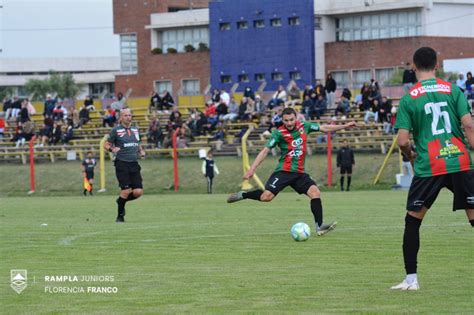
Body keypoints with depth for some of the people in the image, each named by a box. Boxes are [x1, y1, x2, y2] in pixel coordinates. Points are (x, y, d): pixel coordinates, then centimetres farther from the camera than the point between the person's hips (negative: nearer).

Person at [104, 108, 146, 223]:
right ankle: (120, 216, 8)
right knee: (126, 191, -11)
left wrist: (141, 151, 8)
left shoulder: (135, 129, 14)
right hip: (122, 164, -5)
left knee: (138, 192, -4)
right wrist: (112, 149, -19)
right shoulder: (116, 130, -2)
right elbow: (106, 144, 2)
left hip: (134, 164, 5)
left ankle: (121, 200, 25)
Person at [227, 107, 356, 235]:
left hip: (299, 173, 4)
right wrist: (252, 169, -15)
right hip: (283, 171, -4)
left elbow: (324, 128, 17)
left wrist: (344, 126, 16)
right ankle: (243, 195, 7)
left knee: (315, 192, -14)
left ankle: (319, 226, -11)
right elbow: (265, 151, -9)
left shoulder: (303, 126, 5)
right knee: (267, 196, -19)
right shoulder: (279, 133, -8)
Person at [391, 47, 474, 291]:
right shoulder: (452, 90, 6)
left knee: (413, 220, 13)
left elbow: (403, 141, -1)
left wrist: (411, 156, 18)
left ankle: (411, 278, 11)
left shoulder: (408, 98, 3)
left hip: (428, 167, -1)